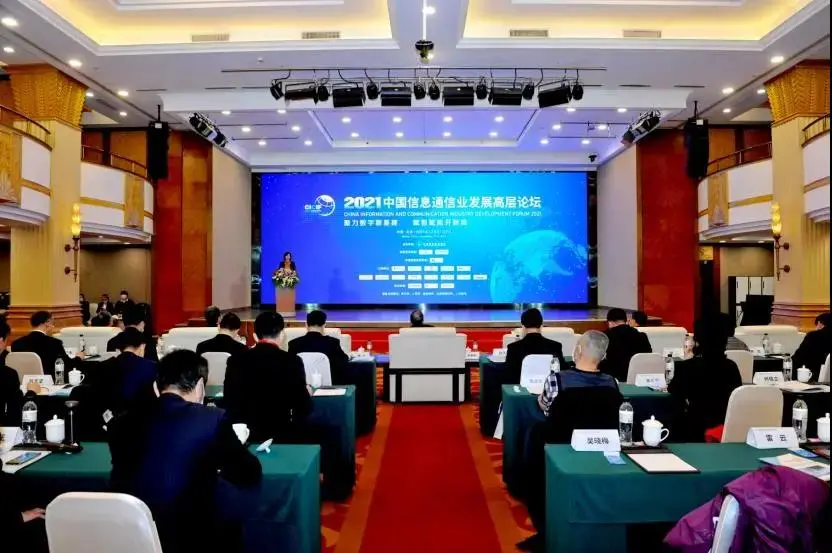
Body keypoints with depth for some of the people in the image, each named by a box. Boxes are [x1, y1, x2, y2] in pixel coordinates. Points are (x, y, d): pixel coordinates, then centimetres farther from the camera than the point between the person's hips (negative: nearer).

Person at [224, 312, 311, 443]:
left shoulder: (236, 360, -2)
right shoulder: (292, 361, -11)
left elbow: (229, 402, 3)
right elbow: (304, 407, -7)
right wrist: (307, 395, 15)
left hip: (245, 434, 4)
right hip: (281, 435, -4)